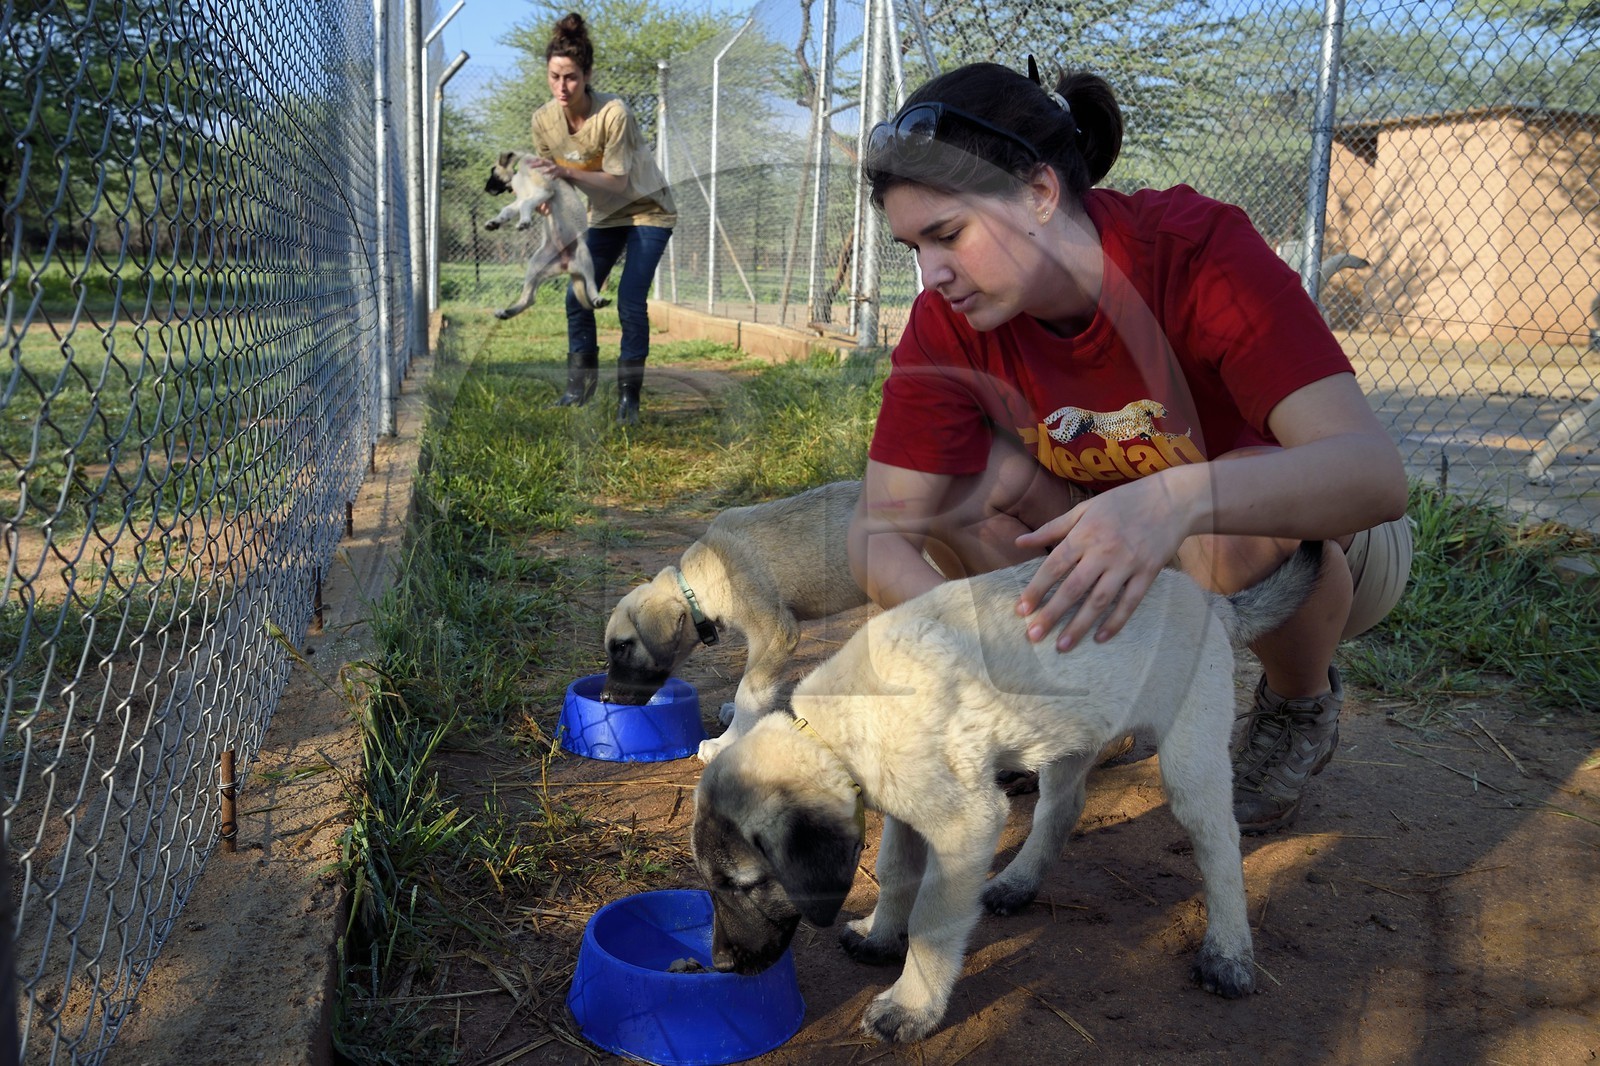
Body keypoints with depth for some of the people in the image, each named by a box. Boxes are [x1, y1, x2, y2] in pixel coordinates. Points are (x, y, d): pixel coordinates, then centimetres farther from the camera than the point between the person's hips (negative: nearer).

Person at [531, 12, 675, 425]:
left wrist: (567, 173, -38)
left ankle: (629, 397, -5)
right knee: (577, 297, -3)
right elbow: (549, 174, 0)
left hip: (647, 210, -5)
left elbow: (617, 181, -27)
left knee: (631, 302, -16)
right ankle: (580, 386, 10)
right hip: (605, 216, 6)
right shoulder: (544, 119, -12)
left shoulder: (613, 113, -29)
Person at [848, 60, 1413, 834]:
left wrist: (1182, 498, -59)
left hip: (1330, 547, -3)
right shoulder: (952, 321, -17)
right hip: (1139, 559, 4)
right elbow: (880, 531, -22)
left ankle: (1302, 706, -4)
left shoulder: (1199, 252, -30)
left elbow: (1374, 472, -40)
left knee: (1249, 522, -38)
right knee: (962, 472, -20)